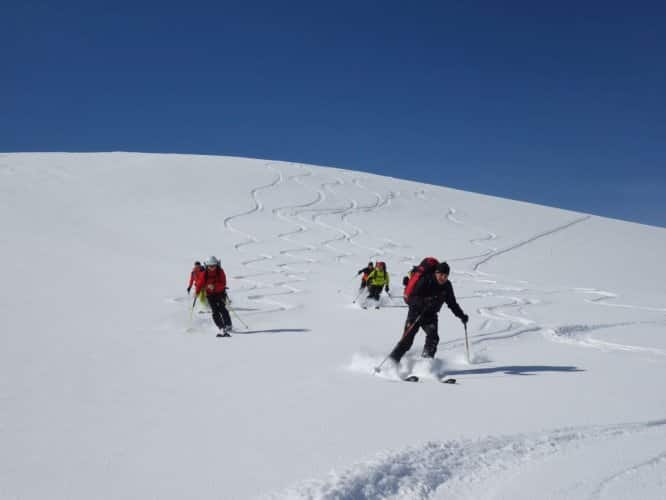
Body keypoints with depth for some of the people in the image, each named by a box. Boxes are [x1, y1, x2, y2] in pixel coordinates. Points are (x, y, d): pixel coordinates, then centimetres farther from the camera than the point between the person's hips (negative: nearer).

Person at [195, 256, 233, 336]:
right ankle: (222, 328, -11)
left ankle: (228, 325, -10)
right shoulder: (204, 274, -2)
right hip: (210, 295, 1)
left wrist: (214, 286, -30)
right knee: (215, 311, -10)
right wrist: (197, 292, -13)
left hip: (220, 293, -1)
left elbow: (223, 284, -15)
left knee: (221, 308, -18)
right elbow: (200, 283, 2)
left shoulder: (220, 272, -7)